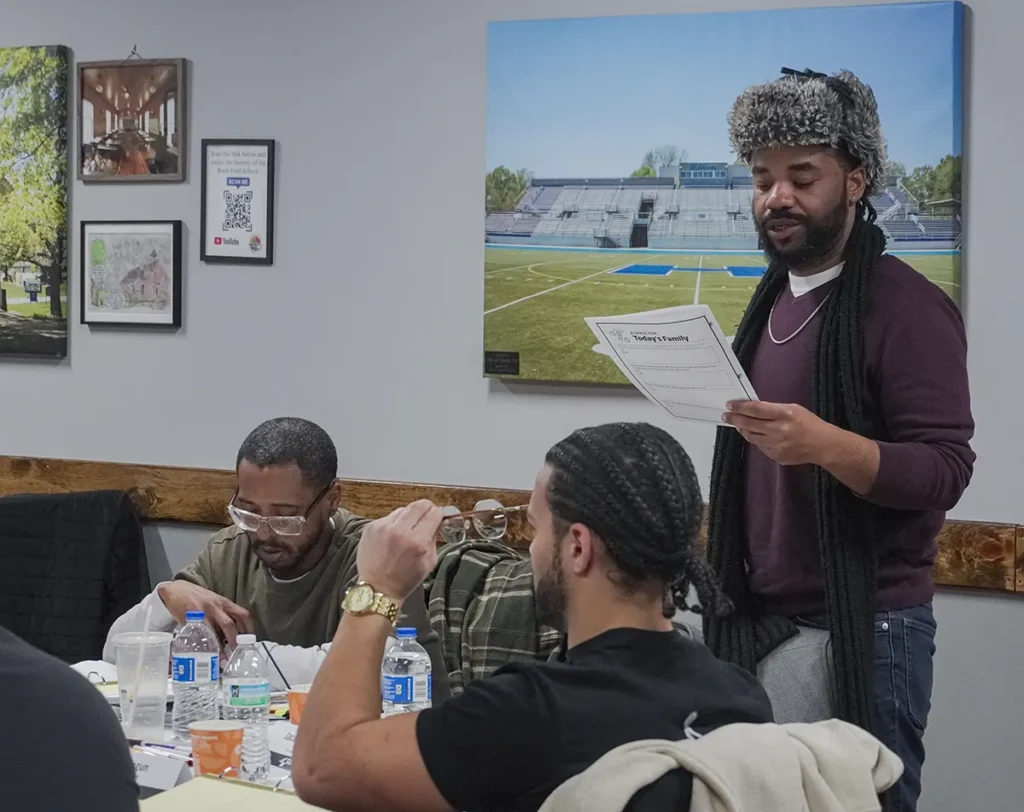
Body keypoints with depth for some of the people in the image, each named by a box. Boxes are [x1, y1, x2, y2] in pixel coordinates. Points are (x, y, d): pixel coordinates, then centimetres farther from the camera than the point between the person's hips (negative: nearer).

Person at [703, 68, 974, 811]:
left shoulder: (907, 305, -12)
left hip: (866, 626, -7)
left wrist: (828, 446, -35)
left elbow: (945, 470, -18)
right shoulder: (773, 299, 11)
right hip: (761, 617, 7)